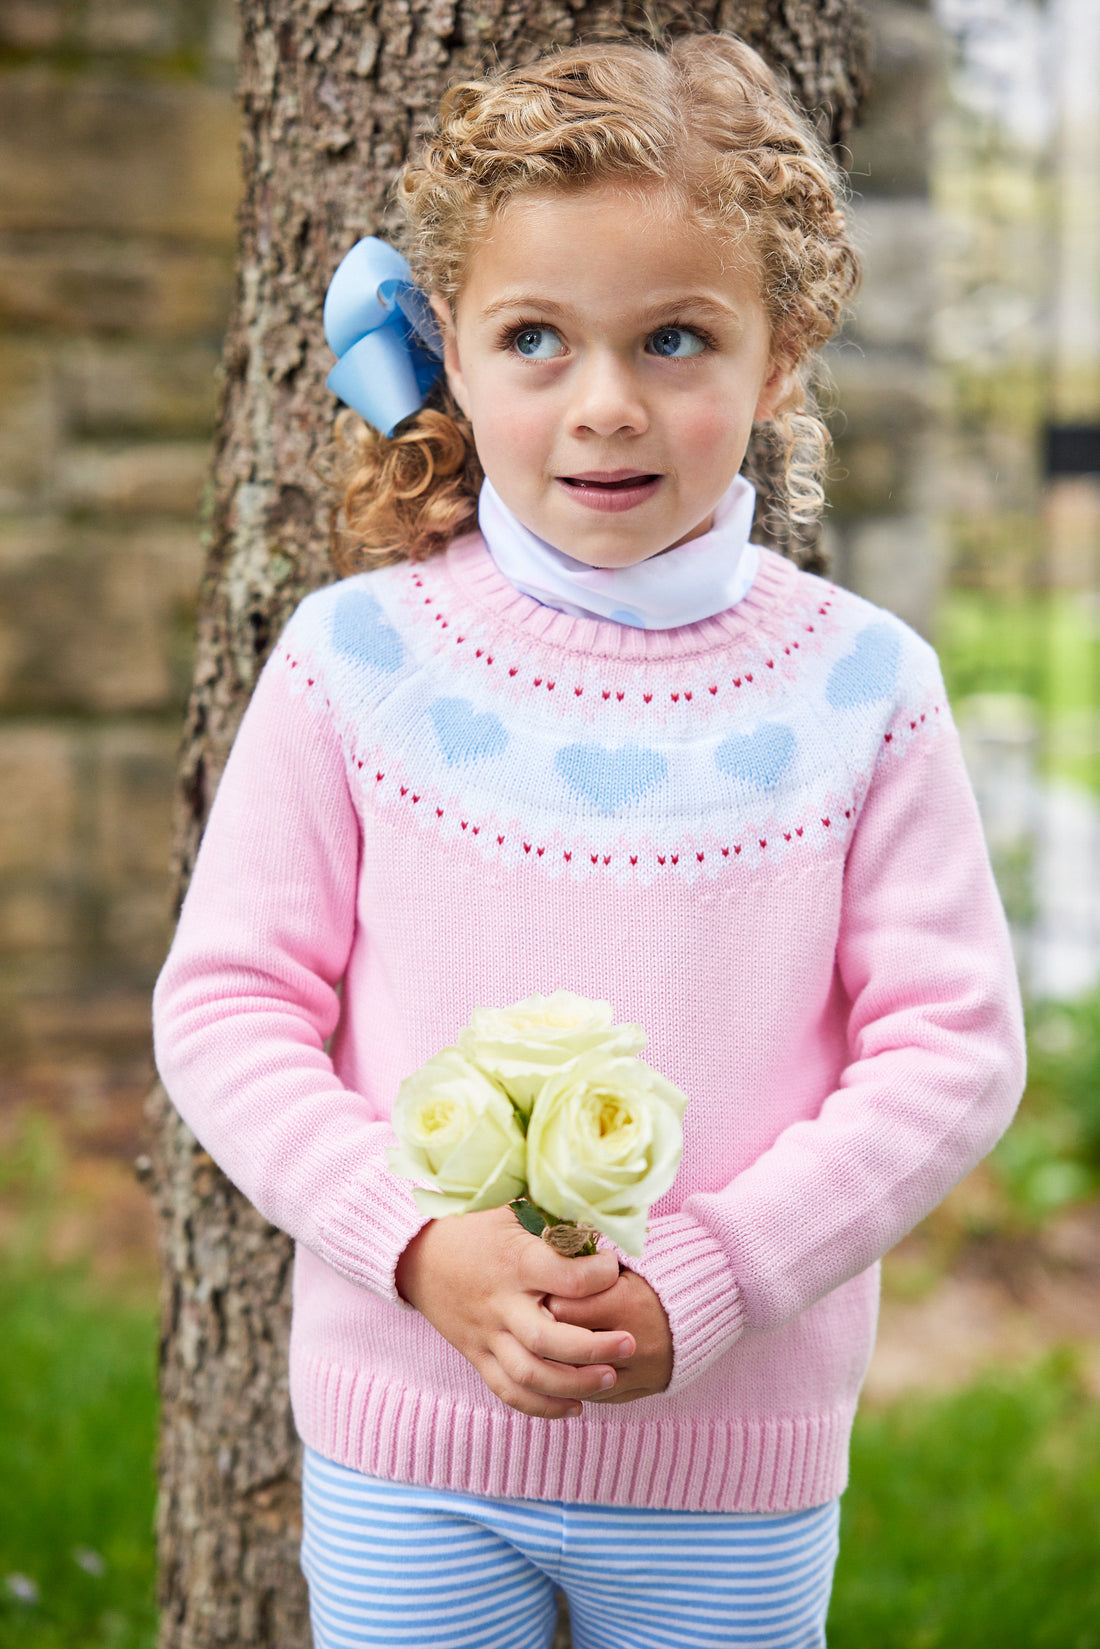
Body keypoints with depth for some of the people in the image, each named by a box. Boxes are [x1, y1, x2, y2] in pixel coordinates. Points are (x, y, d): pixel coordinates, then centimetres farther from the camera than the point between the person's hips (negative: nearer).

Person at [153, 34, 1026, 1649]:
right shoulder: (356, 658, -6)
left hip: (736, 1457, 0)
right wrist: (416, 1244, -18)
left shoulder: (862, 686, -5)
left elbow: (954, 1043, -5)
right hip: (403, 1447, 0)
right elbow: (224, 1003, -4)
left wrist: (704, 1285, -16)